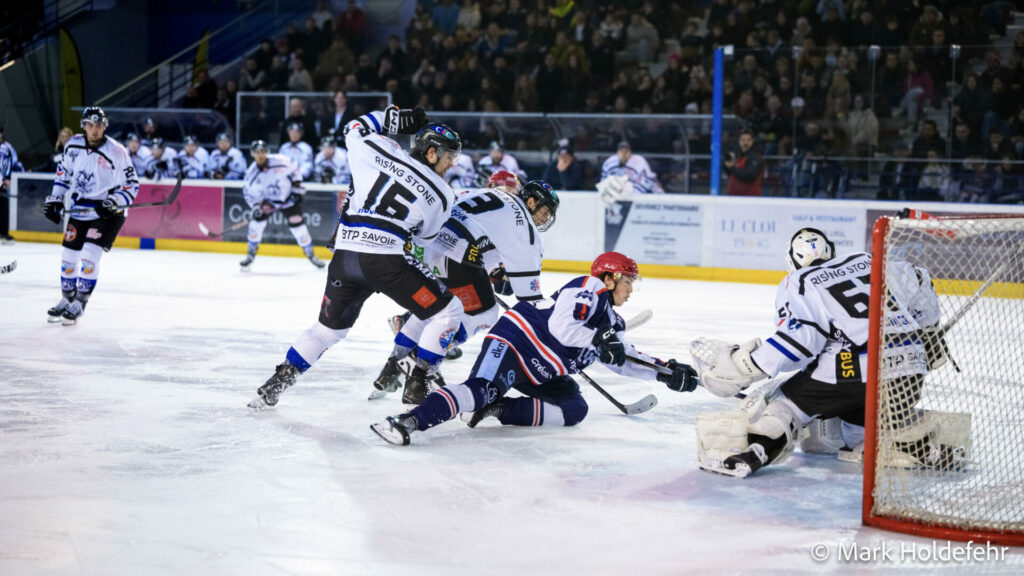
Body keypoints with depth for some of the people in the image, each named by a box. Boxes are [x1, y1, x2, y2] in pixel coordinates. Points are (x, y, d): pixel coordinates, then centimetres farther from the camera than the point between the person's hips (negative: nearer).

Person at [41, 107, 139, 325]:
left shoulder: (117, 152, -16)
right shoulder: (73, 145, -2)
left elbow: (131, 185, -11)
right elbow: (64, 171, 14)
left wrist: (113, 202, -24)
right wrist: (55, 199, 8)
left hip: (107, 212, -5)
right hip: (79, 209, 5)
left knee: (89, 256, -15)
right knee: (69, 256, 9)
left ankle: (79, 304, -3)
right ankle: (67, 299, 27)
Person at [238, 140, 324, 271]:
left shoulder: (280, 161, -21)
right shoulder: (252, 173, -16)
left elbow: (294, 169, -4)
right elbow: (249, 193, -6)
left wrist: (297, 186, -7)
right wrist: (255, 206, -21)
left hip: (289, 198, -1)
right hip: (268, 201, 1)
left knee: (297, 224, -7)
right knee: (257, 219, -18)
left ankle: (310, 254, 13)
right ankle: (251, 254, -2)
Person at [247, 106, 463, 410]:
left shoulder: (380, 150, 9)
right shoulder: (442, 196, 5)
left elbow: (354, 129, 26)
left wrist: (396, 118, 28)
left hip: (344, 256, 5)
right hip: (386, 261, -5)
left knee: (329, 327, 24)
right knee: (448, 311, 8)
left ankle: (276, 383, 25)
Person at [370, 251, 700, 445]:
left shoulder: (610, 322, 24)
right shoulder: (589, 288, -6)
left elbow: (624, 359, 29)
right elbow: (561, 326, -20)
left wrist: (666, 373, 23)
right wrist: (597, 339, -24)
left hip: (542, 374, 10)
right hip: (517, 340, -10)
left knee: (574, 410, -8)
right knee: (481, 389, -32)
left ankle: (496, 409, -13)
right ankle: (409, 421, -44)